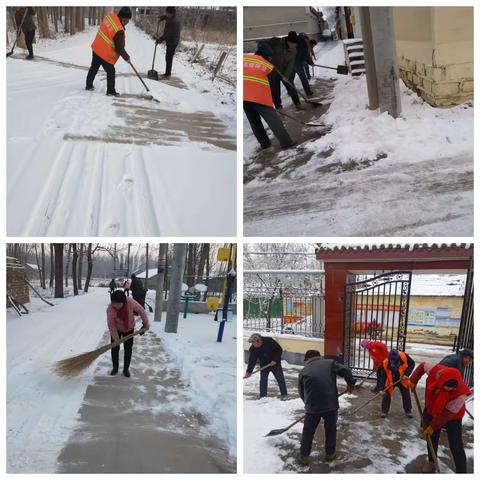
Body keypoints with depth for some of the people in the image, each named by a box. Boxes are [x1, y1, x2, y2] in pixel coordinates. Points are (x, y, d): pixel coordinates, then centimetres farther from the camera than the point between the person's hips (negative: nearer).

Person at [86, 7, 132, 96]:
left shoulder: (111, 15, -8)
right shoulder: (119, 31, -28)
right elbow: (120, 48, -20)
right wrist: (127, 57, -3)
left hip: (96, 48, 9)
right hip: (106, 54, -9)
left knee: (94, 68, 23)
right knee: (111, 72, 7)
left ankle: (89, 85, 37)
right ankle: (111, 91, 16)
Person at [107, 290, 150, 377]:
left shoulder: (131, 302, -33)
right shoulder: (110, 309, -34)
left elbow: (141, 311, -17)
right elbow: (111, 325, -22)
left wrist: (146, 323, -9)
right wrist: (115, 337, -22)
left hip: (129, 329, 1)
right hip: (116, 330, -1)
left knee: (128, 349, 4)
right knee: (115, 348, 4)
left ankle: (126, 369, 17)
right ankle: (115, 367, 23)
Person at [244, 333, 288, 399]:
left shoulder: (269, 341, -25)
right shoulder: (253, 349, -15)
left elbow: (279, 350, -15)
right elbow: (252, 361, -10)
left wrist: (275, 360, -17)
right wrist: (249, 372, -13)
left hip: (275, 363, -2)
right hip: (264, 366, 2)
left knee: (280, 379, 2)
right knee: (263, 381, -4)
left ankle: (284, 394, 14)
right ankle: (262, 396, 5)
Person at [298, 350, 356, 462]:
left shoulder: (304, 371, 11)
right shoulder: (330, 363, 7)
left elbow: (301, 393, 16)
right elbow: (345, 370, -6)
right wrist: (350, 383, 10)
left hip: (312, 406, 0)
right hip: (331, 404, 0)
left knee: (308, 431, 18)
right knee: (331, 430, 21)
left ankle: (304, 454, 26)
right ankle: (330, 453, 30)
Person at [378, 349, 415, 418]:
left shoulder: (403, 356, -28)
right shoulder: (385, 363, -27)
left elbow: (412, 363, -13)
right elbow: (382, 376, -20)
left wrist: (406, 374, -23)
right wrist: (382, 388, -25)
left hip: (402, 380, 1)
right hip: (390, 381, -1)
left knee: (406, 395, 7)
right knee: (386, 395, -4)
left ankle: (408, 411, 28)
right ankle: (384, 411, 14)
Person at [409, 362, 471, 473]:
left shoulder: (460, 393, -40)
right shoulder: (435, 370, -32)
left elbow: (447, 414, -27)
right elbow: (423, 365, -7)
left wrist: (433, 426, -20)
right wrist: (413, 380, -12)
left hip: (452, 418, -4)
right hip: (432, 411, 4)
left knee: (456, 447, -5)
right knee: (431, 439, 19)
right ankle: (431, 462, 42)